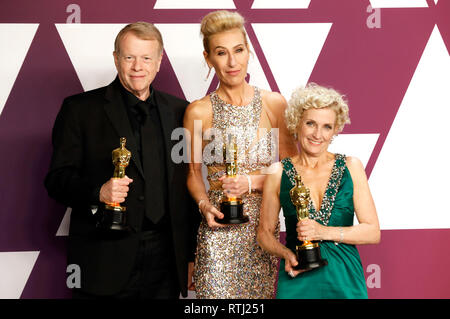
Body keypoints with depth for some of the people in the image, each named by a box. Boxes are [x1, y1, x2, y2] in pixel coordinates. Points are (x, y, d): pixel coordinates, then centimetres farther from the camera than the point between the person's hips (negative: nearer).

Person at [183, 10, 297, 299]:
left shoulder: (274, 104, 1)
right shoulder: (198, 112, -2)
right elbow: (193, 172, 8)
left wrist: (252, 181, -11)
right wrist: (204, 205, -10)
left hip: (263, 226, 1)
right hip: (218, 230, -1)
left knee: (263, 292, 7)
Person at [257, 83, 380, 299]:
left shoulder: (350, 167, 1)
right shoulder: (279, 173, 1)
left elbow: (373, 232, -1)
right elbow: (265, 232, 9)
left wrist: (325, 232, -14)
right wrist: (285, 253, -10)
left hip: (344, 281, 1)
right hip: (297, 283, 0)